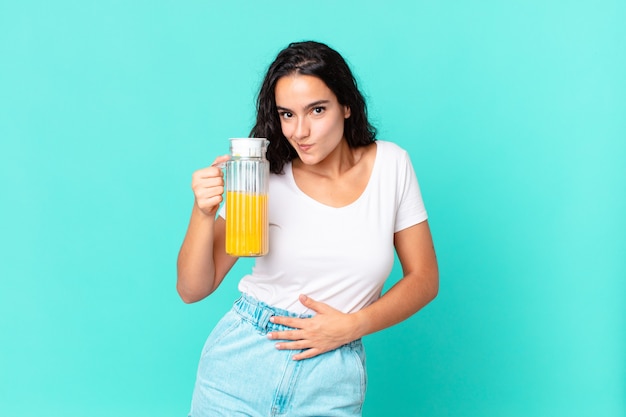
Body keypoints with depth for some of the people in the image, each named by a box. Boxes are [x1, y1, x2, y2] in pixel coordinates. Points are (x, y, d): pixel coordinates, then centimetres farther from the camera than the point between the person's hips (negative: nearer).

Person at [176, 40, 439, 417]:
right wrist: (204, 212, -21)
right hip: (242, 362, 0)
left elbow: (424, 278, 1)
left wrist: (353, 325, -11)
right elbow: (192, 289, -5)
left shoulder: (391, 164, -4)